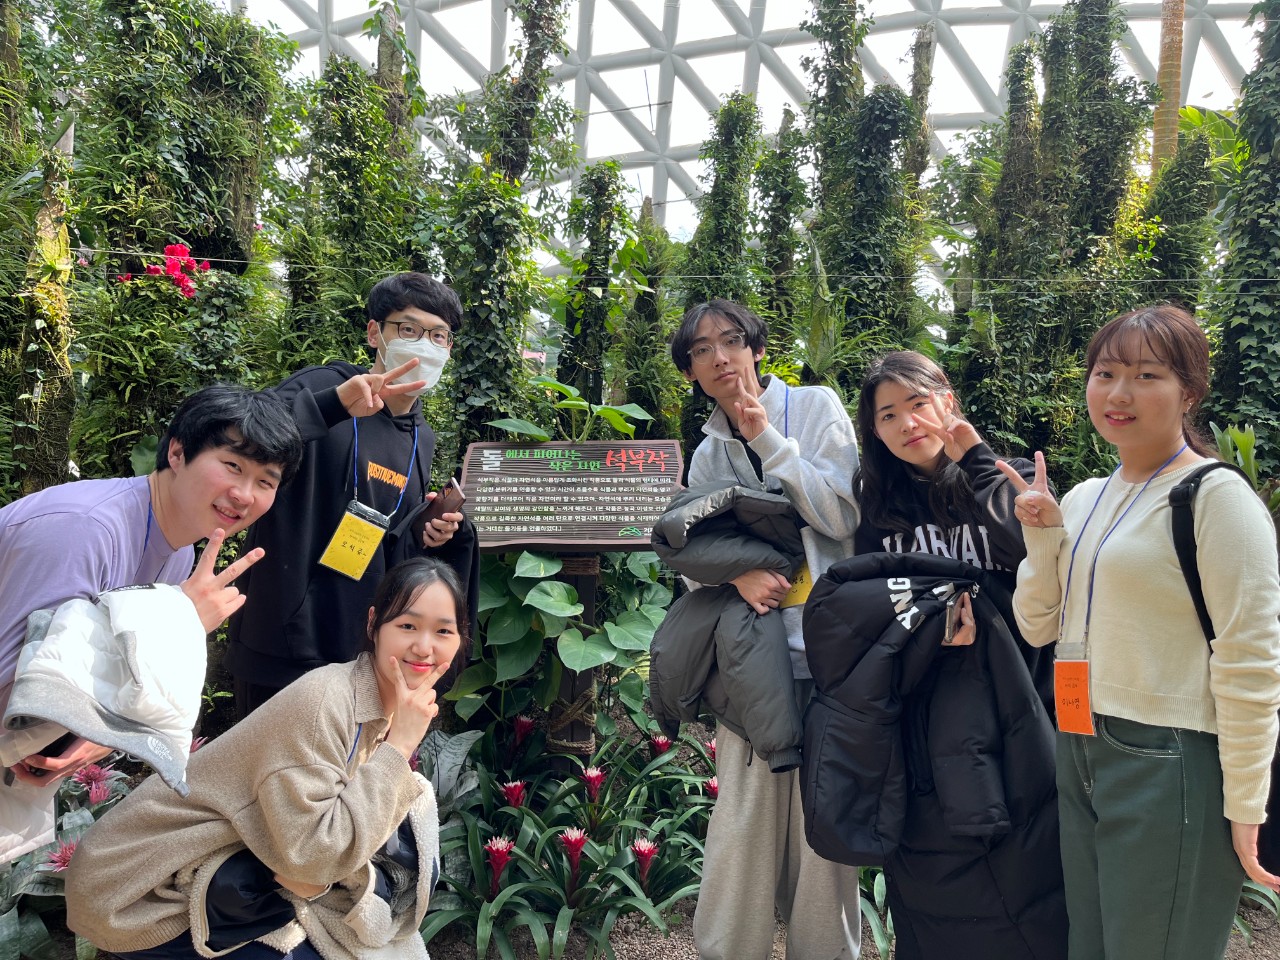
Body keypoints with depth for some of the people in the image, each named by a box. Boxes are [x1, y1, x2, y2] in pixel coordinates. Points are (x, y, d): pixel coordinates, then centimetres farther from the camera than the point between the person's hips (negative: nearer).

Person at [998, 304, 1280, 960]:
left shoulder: (1216, 496, -12)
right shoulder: (1083, 499, 10)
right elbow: (1038, 628, 10)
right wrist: (1043, 536, -4)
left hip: (1170, 768, -7)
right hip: (1080, 756, 7)